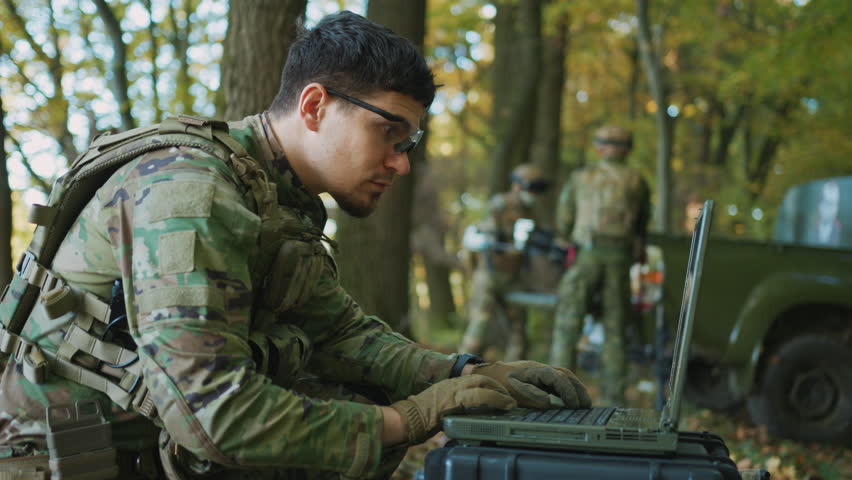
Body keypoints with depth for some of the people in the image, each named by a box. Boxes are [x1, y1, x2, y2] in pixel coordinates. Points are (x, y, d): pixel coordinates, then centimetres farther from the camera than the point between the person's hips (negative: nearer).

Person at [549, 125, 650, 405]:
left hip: (586, 258, -1)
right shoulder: (637, 182, 14)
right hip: (620, 261, 1)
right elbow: (642, 226, 24)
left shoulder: (580, 178, 12)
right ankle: (614, 399, 4)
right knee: (615, 332, 7)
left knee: (567, 329, 0)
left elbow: (563, 224, 14)